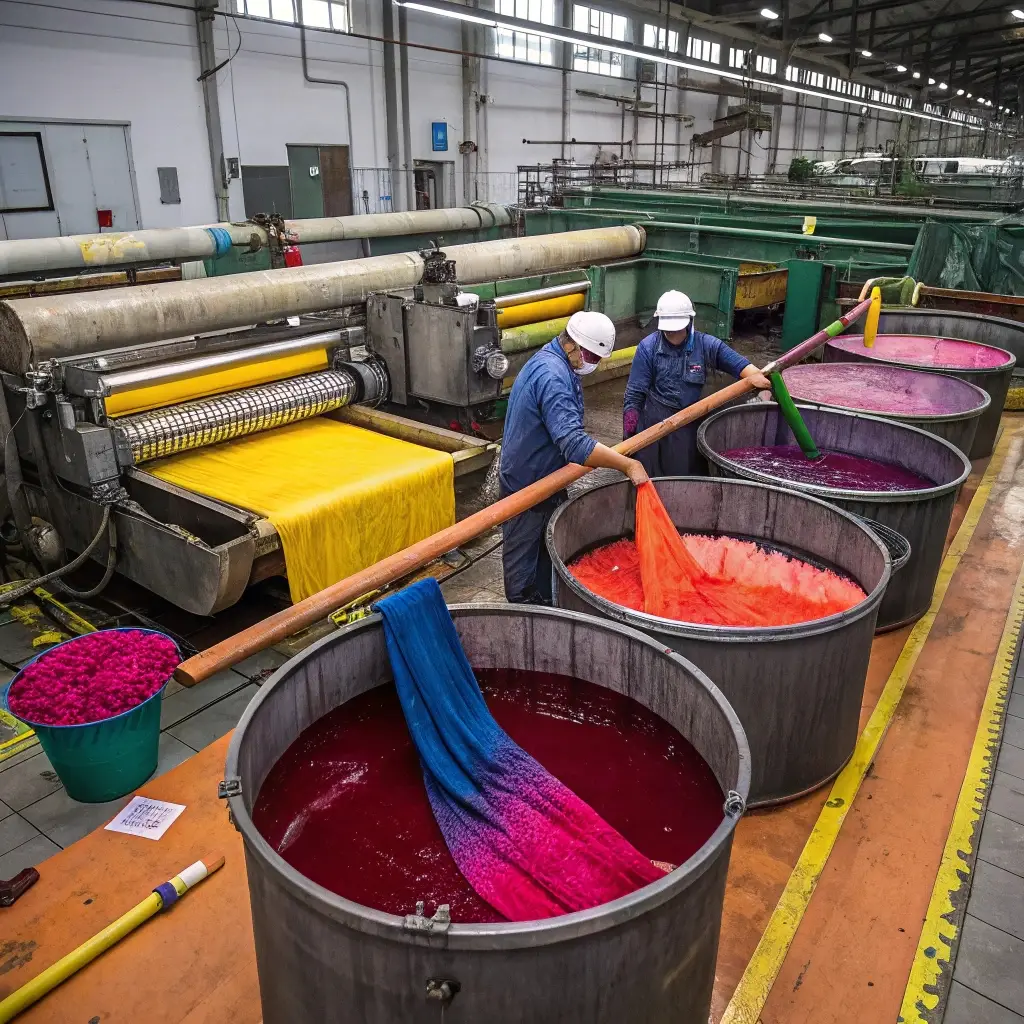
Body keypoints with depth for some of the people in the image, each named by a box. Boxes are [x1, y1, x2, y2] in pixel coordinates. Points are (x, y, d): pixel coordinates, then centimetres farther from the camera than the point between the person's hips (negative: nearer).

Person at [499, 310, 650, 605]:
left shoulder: (550, 361, 6)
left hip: (543, 480, 10)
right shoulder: (553, 377, -28)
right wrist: (628, 465, -33)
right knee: (524, 559, 5)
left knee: (548, 549, 21)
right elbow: (575, 444, -37)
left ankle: (545, 604, 36)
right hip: (528, 486, -10)